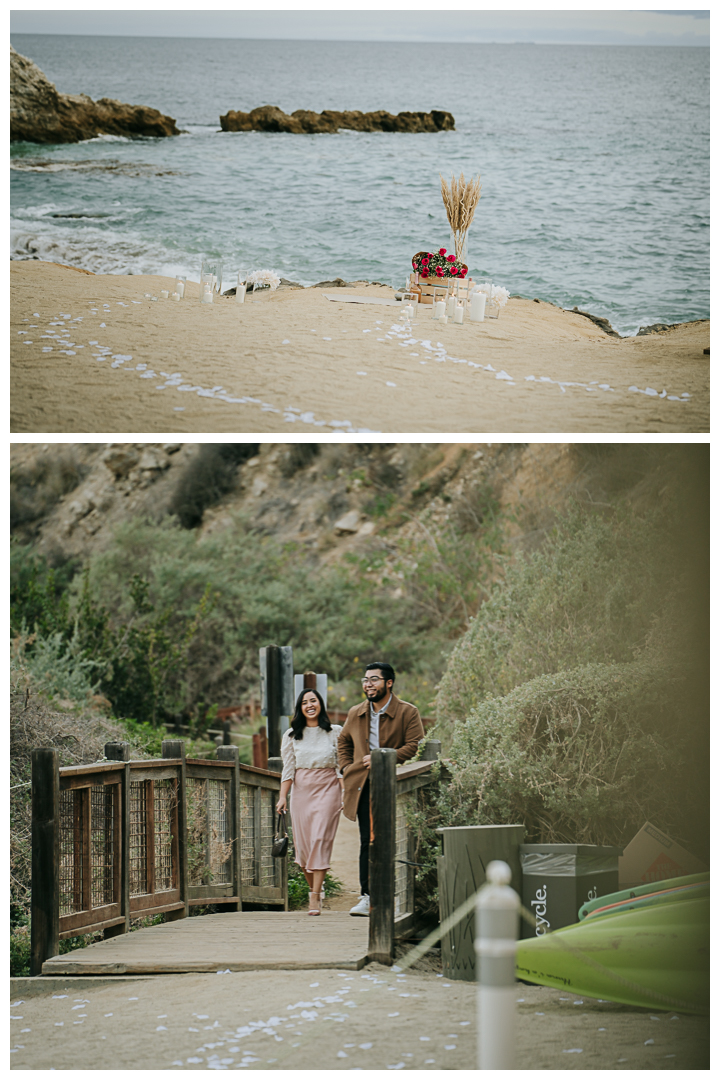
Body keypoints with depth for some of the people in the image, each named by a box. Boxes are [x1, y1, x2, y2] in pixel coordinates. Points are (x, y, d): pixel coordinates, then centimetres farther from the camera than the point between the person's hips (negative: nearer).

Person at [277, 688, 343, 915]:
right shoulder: (292, 735, 9)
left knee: (320, 839, -13)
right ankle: (314, 892, 14)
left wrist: (345, 794, -3)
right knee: (303, 843, 0)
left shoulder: (335, 732, 5)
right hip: (301, 790, 2)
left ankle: (315, 898, -16)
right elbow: (288, 769, 7)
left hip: (328, 788, -2)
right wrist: (283, 796, -1)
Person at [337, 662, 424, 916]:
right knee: (367, 841, 1)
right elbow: (343, 742, 28)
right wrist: (346, 769, 12)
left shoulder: (407, 712, -2)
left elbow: (414, 746, -9)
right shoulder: (355, 714, 14)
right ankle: (367, 897, 1)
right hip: (363, 785, 4)